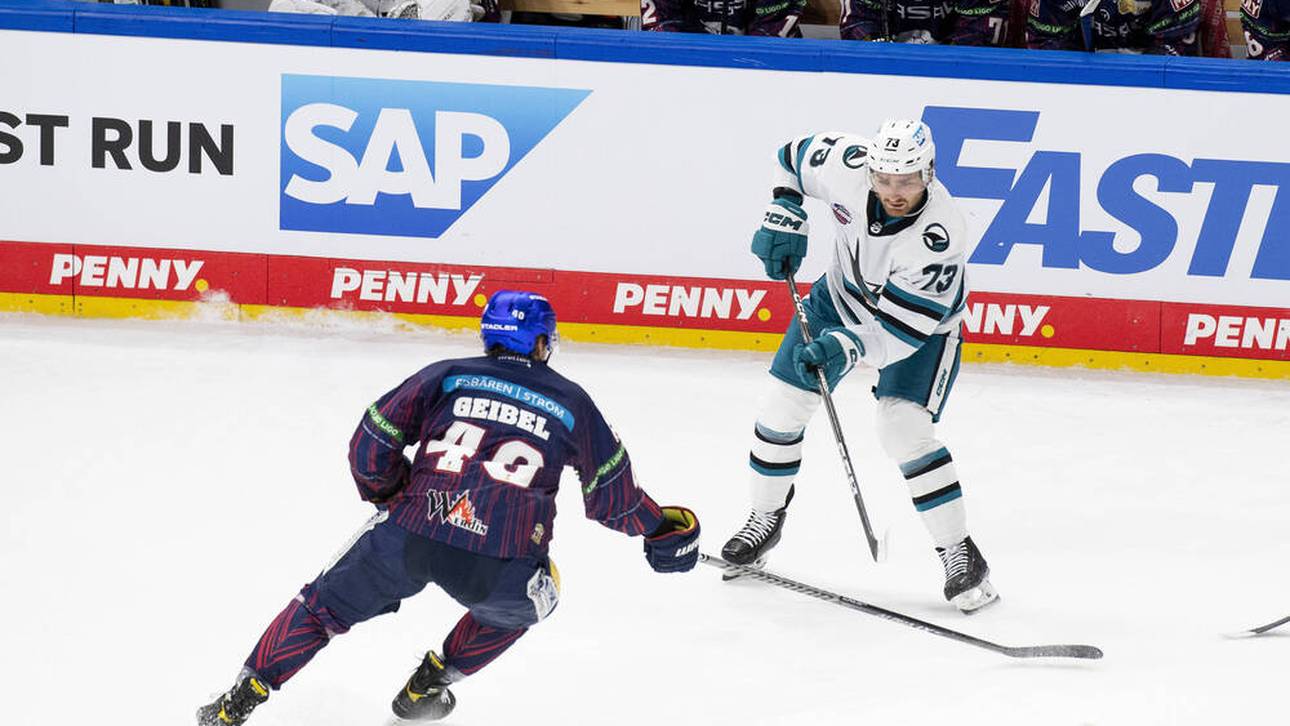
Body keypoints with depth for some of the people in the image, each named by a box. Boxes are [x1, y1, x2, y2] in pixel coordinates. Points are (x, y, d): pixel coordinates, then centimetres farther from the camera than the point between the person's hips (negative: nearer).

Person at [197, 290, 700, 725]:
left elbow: (370, 447, 12)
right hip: (502, 563, -1)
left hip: (410, 535, 1)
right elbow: (613, 495, 24)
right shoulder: (572, 402, 17)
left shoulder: (447, 376, 16)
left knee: (324, 606, 22)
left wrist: (388, 495, 31)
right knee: (516, 605, 35)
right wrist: (660, 527, 42)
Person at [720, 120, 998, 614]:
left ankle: (959, 553, -11)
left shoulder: (939, 235, -38)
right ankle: (767, 516, 25)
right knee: (782, 403, 1)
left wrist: (847, 347, -48)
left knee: (903, 428, -22)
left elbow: (902, 329, -35)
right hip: (844, 295, 5)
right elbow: (795, 157, -4)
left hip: (924, 321, -5)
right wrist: (784, 216, -16)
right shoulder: (847, 163, -28)